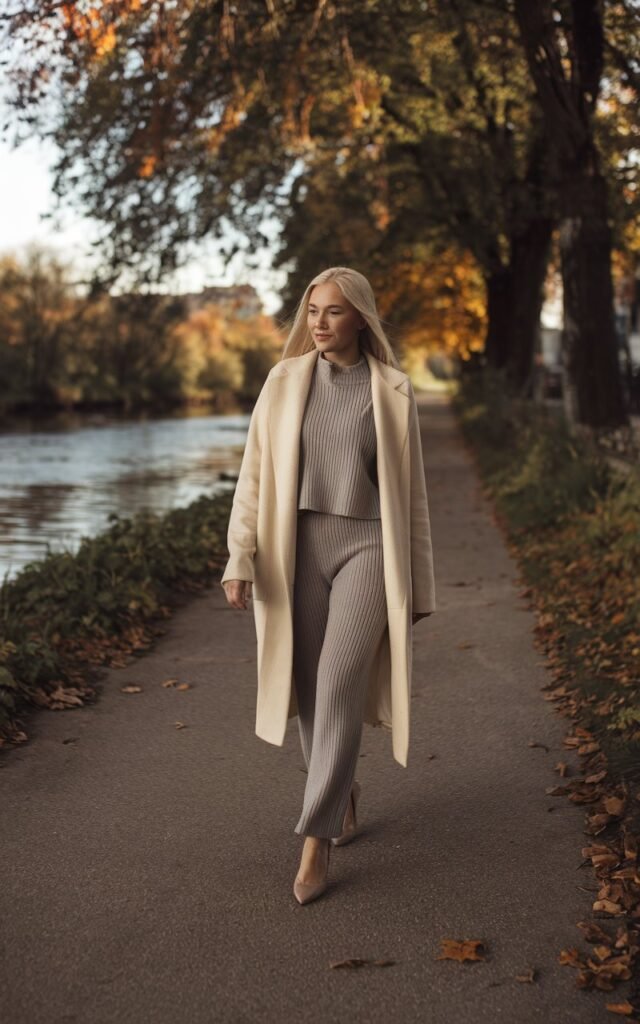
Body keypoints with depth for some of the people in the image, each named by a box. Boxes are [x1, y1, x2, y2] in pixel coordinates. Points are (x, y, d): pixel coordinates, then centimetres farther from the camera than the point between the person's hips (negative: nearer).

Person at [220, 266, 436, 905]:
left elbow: (411, 494, 5)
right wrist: (240, 559, -5)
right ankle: (343, 790, 34)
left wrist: (418, 588, 6)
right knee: (311, 687, 7)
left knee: (339, 683, -15)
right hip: (298, 549, 2)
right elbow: (255, 475, 4)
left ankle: (316, 841, -7)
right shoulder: (283, 382, 5)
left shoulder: (393, 391, 2)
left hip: (367, 547, -2)